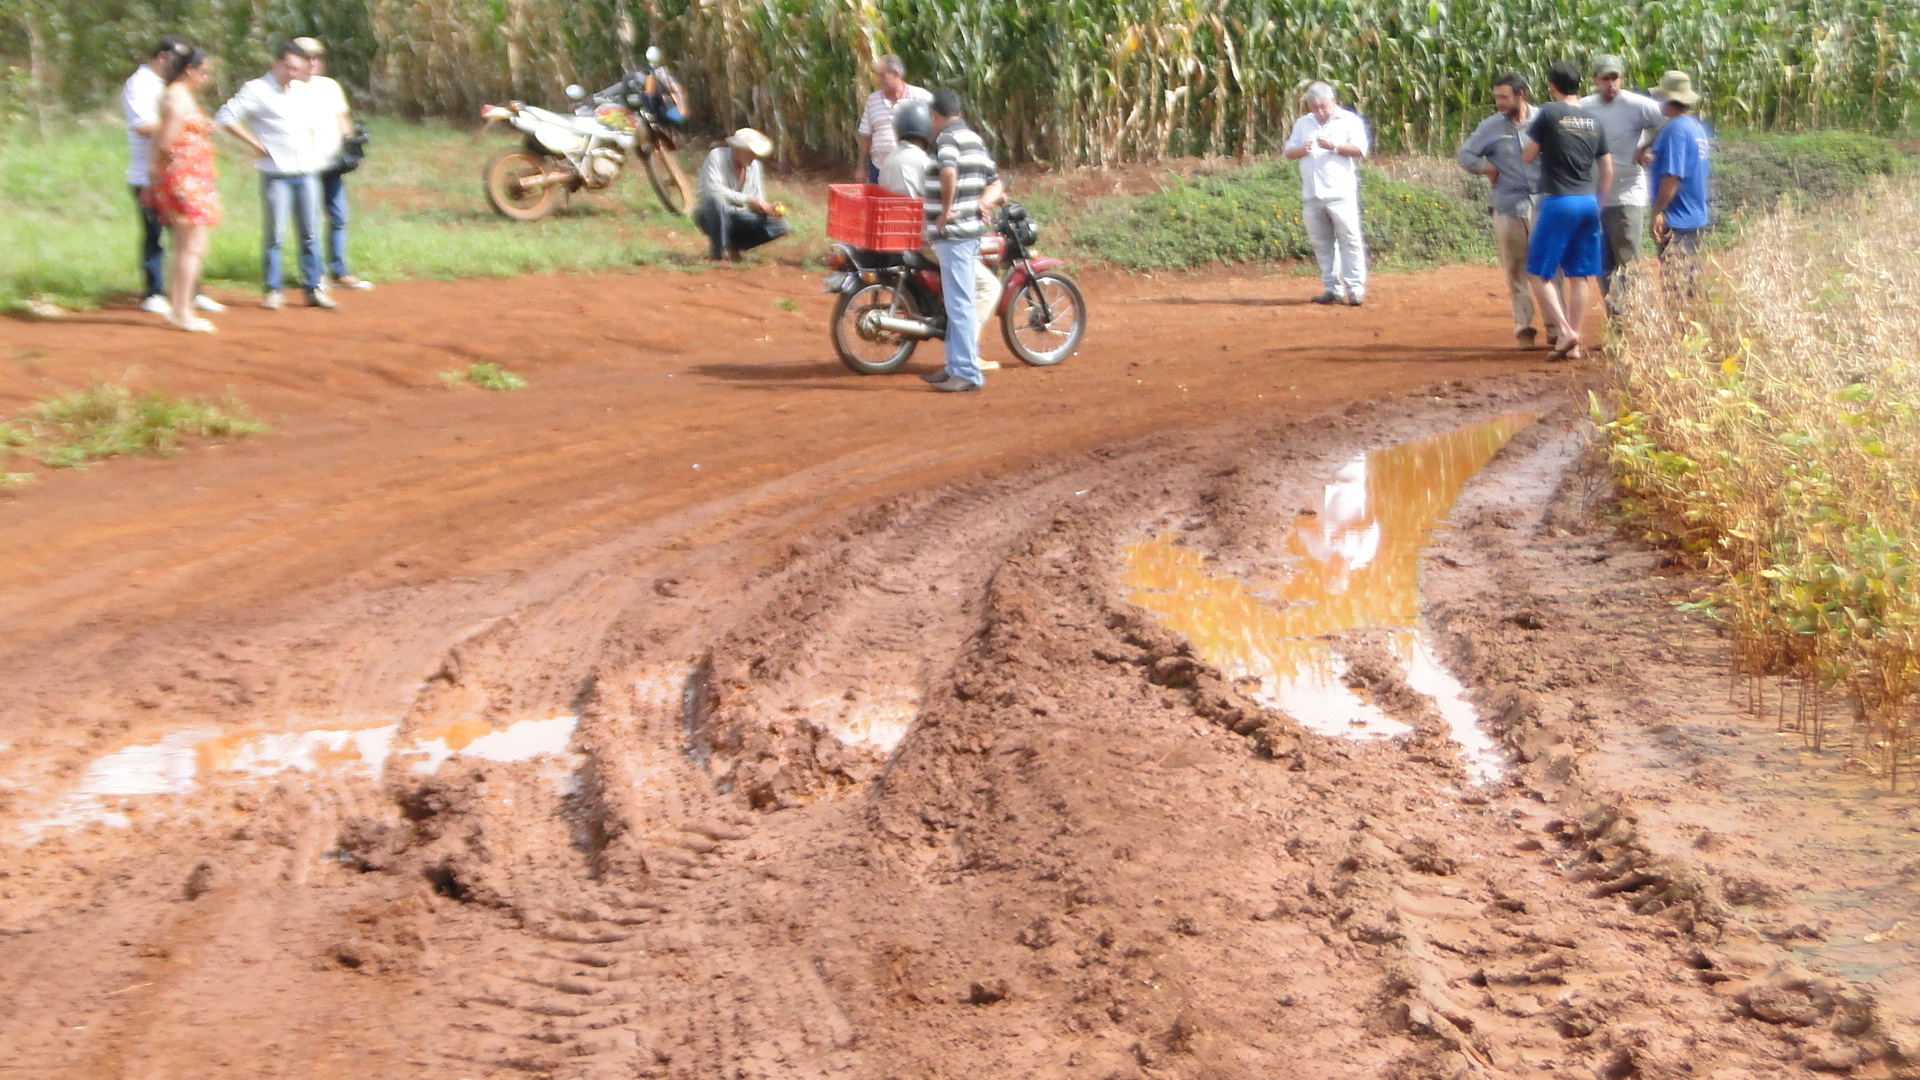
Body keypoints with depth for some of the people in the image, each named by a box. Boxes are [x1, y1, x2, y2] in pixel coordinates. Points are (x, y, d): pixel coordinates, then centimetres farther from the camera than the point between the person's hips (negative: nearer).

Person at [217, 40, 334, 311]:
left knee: (310, 233, 6)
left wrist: (310, 149, 15)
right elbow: (225, 117, -9)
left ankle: (313, 288, 12)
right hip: (276, 174, -5)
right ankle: (272, 291, 6)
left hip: (306, 172, 5)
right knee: (275, 234, -2)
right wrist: (256, 144, -10)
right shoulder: (257, 90, -5)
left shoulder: (304, 91, 14)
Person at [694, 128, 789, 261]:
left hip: (738, 217, 5)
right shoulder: (716, 156, -15)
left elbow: (758, 199, 6)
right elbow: (713, 190, -29)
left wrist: (768, 208, -18)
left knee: (779, 225, -12)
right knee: (716, 200, -40)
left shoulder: (754, 165, 3)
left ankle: (733, 245, 3)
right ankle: (717, 252, -24)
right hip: (710, 215, -5)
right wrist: (748, 200, -31)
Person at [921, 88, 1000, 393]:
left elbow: (948, 172, -31)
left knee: (959, 304, -8)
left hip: (952, 232, -10)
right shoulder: (975, 139, 18)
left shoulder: (947, 138, -11)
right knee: (957, 303, 15)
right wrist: (982, 203, 8)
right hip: (971, 230, 10)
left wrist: (946, 210, -20)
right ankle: (955, 367, 22)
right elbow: (994, 181, 22)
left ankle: (968, 372, -7)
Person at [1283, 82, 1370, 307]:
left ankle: (1355, 289, -5)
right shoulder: (1303, 124, 18)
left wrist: (1335, 146, -19)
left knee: (1350, 240, -7)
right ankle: (1332, 289, 11)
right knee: (1321, 243, 5)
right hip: (1312, 195, 5)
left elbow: (1360, 149, -6)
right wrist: (1302, 150, -6)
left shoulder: (1349, 121, 3)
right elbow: (1289, 152, 16)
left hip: (1340, 194, -5)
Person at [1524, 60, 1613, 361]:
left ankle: (1564, 330, -13)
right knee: (1580, 275, 8)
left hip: (1559, 202, -6)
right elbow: (1607, 170, 13)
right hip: (1589, 202, 6)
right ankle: (1574, 344, 8)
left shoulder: (1548, 113, -7)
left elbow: (1528, 156, 0)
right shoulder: (1594, 121, 10)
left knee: (1537, 272, 1)